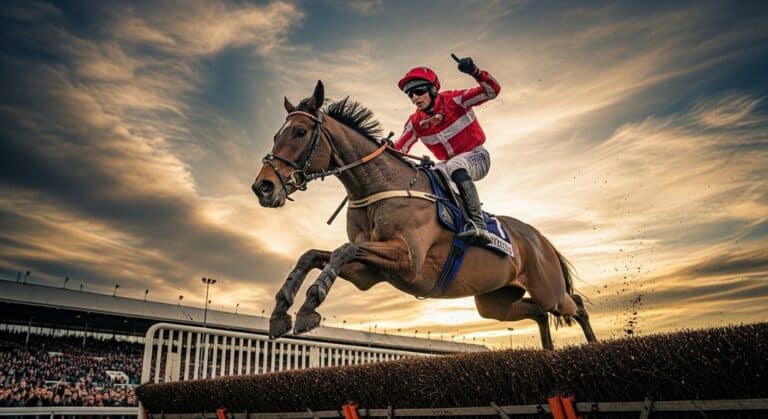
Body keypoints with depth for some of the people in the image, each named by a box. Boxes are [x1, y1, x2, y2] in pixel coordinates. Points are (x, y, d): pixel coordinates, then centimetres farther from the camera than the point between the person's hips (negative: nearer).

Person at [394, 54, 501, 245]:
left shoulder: (454, 100, -14)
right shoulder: (415, 123, -1)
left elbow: (492, 90, -19)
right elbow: (398, 149, -4)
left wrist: (474, 71, -34)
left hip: (477, 156, -6)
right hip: (449, 164, 6)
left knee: (455, 165, -38)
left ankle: (478, 224, -46)